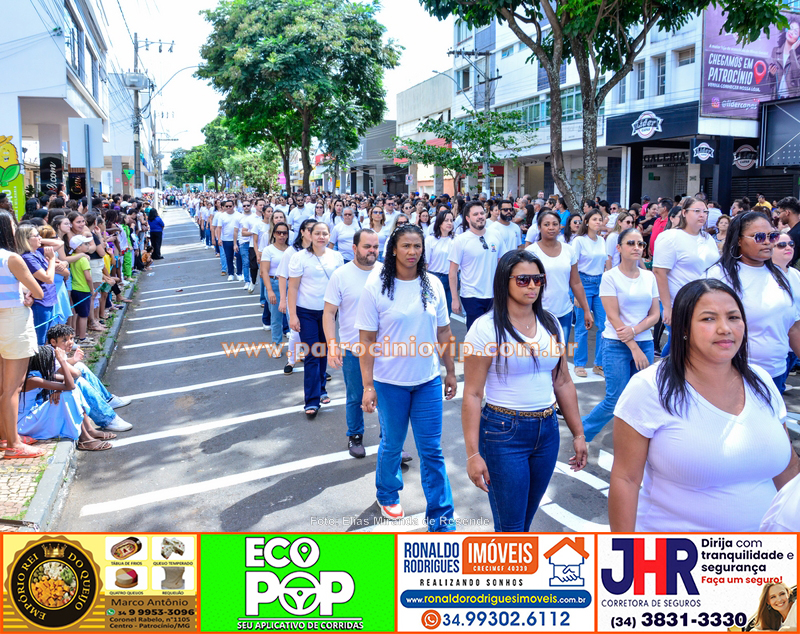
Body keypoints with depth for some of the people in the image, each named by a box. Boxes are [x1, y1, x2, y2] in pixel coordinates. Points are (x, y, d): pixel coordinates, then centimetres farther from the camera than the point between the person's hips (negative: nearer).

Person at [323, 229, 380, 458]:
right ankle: (355, 437, 32)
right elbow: (329, 313, -6)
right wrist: (332, 345, -16)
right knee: (355, 398, 12)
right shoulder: (341, 275, -7)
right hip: (352, 349, -1)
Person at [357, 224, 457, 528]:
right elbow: (367, 339, -8)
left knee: (432, 449, 5)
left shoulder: (433, 284, 0)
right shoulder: (376, 287, -8)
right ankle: (387, 495, 42)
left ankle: (440, 516, 17)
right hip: (390, 382, -2)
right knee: (392, 444, 15)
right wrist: (368, 385, -10)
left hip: (428, 380, 2)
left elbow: (443, 332, 8)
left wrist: (451, 371, 10)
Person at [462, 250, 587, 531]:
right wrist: (473, 454, -16)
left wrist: (578, 433, 11)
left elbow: (563, 383, 12)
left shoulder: (550, 324, 6)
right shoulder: (486, 328, -11)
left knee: (525, 518, 17)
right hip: (504, 433, -5)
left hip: (547, 430, 5)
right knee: (510, 525, 3)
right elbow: (472, 394, -13)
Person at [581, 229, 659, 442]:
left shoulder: (649, 277, 8)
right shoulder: (610, 277, -5)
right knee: (615, 400, -4)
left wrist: (634, 330, -13)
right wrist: (635, 348, -14)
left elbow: (655, 315, 6)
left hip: (645, 342, 5)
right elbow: (613, 317, -10)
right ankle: (582, 432, 17)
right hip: (617, 344, -4)